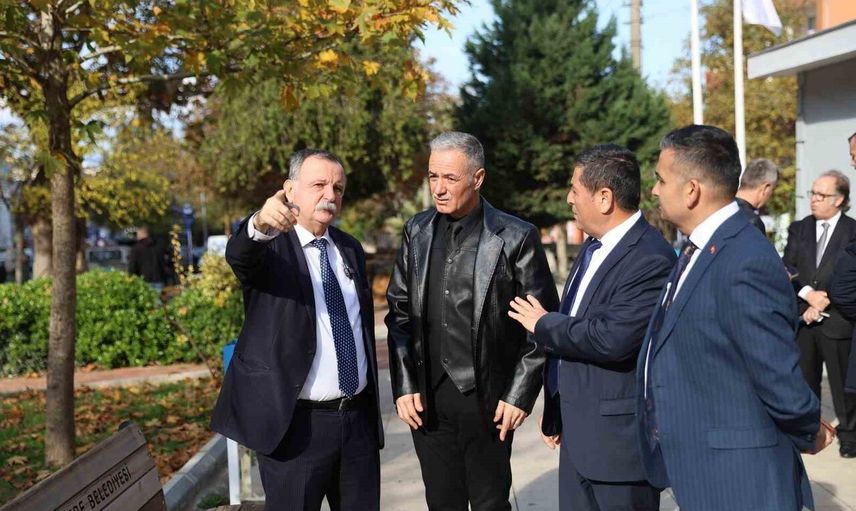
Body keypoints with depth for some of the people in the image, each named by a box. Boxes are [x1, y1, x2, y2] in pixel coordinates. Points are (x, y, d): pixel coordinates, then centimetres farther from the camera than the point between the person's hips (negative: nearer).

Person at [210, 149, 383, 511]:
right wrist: (261, 225, -53)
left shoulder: (350, 249, 11)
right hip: (295, 423, -5)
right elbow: (237, 254, -31)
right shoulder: (269, 245, -7)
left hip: (359, 417, 6)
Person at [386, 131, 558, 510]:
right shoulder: (417, 231, 5)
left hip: (488, 398, -3)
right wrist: (404, 386, 1)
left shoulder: (516, 238, -8)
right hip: (427, 397, 4)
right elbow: (399, 311, 7)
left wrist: (520, 394, -8)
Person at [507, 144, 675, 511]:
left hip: (619, 438, -8)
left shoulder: (651, 259, -19)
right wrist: (555, 412, 21)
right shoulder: (593, 246, 10)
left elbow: (612, 338, -29)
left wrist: (544, 325, -12)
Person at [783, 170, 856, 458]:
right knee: (804, 380, 11)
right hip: (802, 319, 4)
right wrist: (807, 293, -12)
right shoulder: (798, 229, 9)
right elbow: (787, 270, 4)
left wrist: (824, 305, -11)